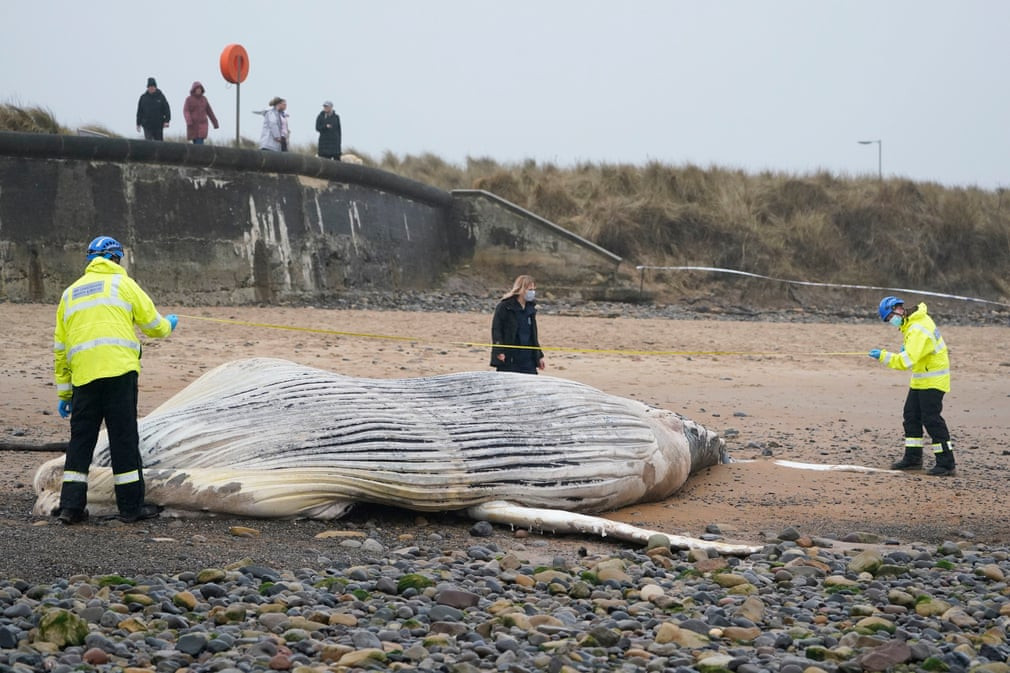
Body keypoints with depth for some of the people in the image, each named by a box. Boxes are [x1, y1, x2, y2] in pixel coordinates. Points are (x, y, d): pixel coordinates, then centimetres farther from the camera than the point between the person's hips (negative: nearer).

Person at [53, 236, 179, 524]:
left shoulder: (70, 293, 23)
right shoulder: (122, 283, 9)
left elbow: (60, 347, 22)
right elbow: (152, 324, 9)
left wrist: (63, 392, 24)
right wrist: (169, 325, 33)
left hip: (83, 376, 4)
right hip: (119, 370, -4)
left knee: (81, 439, 9)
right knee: (124, 438, 0)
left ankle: (70, 505, 6)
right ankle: (131, 506, 4)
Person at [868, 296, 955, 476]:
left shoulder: (918, 330, -25)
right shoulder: (915, 321, 7)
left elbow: (907, 361, -32)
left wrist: (883, 356, -29)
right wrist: (908, 349, 7)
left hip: (932, 380, -10)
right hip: (920, 380, 10)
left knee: (932, 419, -10)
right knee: (911, 416, 12)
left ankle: (946, 463, -6)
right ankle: (913, 458, 20)